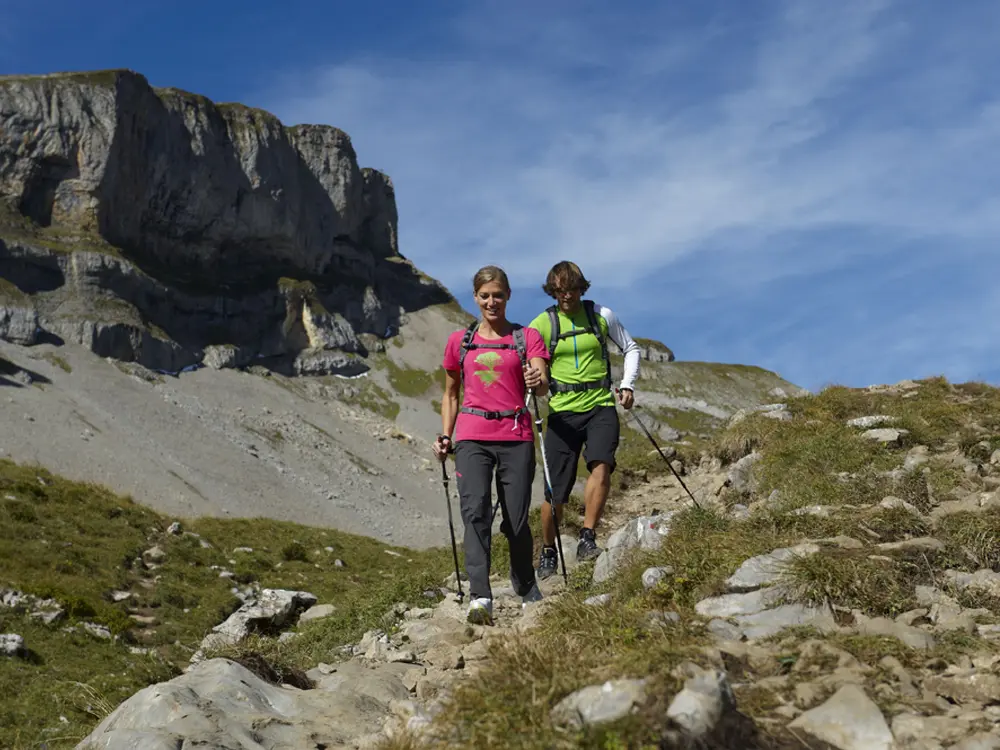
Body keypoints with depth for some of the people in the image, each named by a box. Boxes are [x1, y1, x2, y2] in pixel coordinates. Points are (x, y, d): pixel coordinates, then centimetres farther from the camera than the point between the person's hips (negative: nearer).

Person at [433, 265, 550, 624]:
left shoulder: (527, 337, 7)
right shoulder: (459, 341, 13)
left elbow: (542, 383, -6)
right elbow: (450, 394, 21)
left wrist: (538, 382, -29)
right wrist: (445, 436, 9)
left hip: (516, 437, -1)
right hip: (472, 437, 1)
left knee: (517, 520, 0)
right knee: (475, 511, -18)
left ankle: (526, 587, 25)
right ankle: (480, 597, -27)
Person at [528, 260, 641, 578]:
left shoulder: (601, 315, 4)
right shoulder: (542, 324, 1)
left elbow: (631, 348, 17)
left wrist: (627, 385, 3)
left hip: (601, 406, 1)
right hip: (563, 411, 0)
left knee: (601, 465, -26)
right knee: (556, 489, 0)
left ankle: (587, 540, -19)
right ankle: (548, 552, 21)